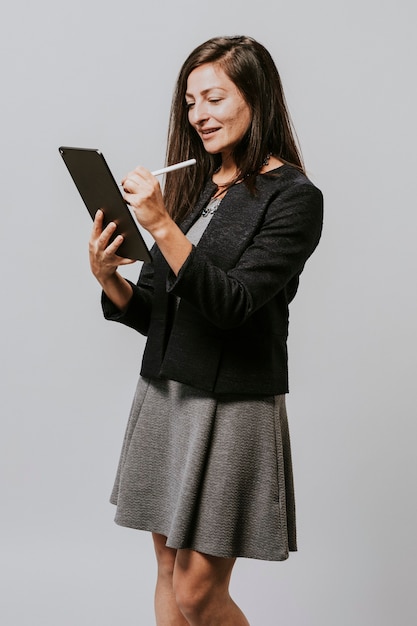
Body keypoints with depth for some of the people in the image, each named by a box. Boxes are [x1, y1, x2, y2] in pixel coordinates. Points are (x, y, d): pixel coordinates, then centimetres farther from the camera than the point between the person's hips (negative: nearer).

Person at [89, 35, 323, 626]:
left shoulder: (293, 198, -9)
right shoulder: (192, 186, 11)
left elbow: (233, 304, -20)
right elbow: (155, 311, 11)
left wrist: (163, 226, -25)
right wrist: (109, 279, -9)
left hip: (231, 406, -6)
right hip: (164, 395, 7)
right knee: (170, 574, 15)